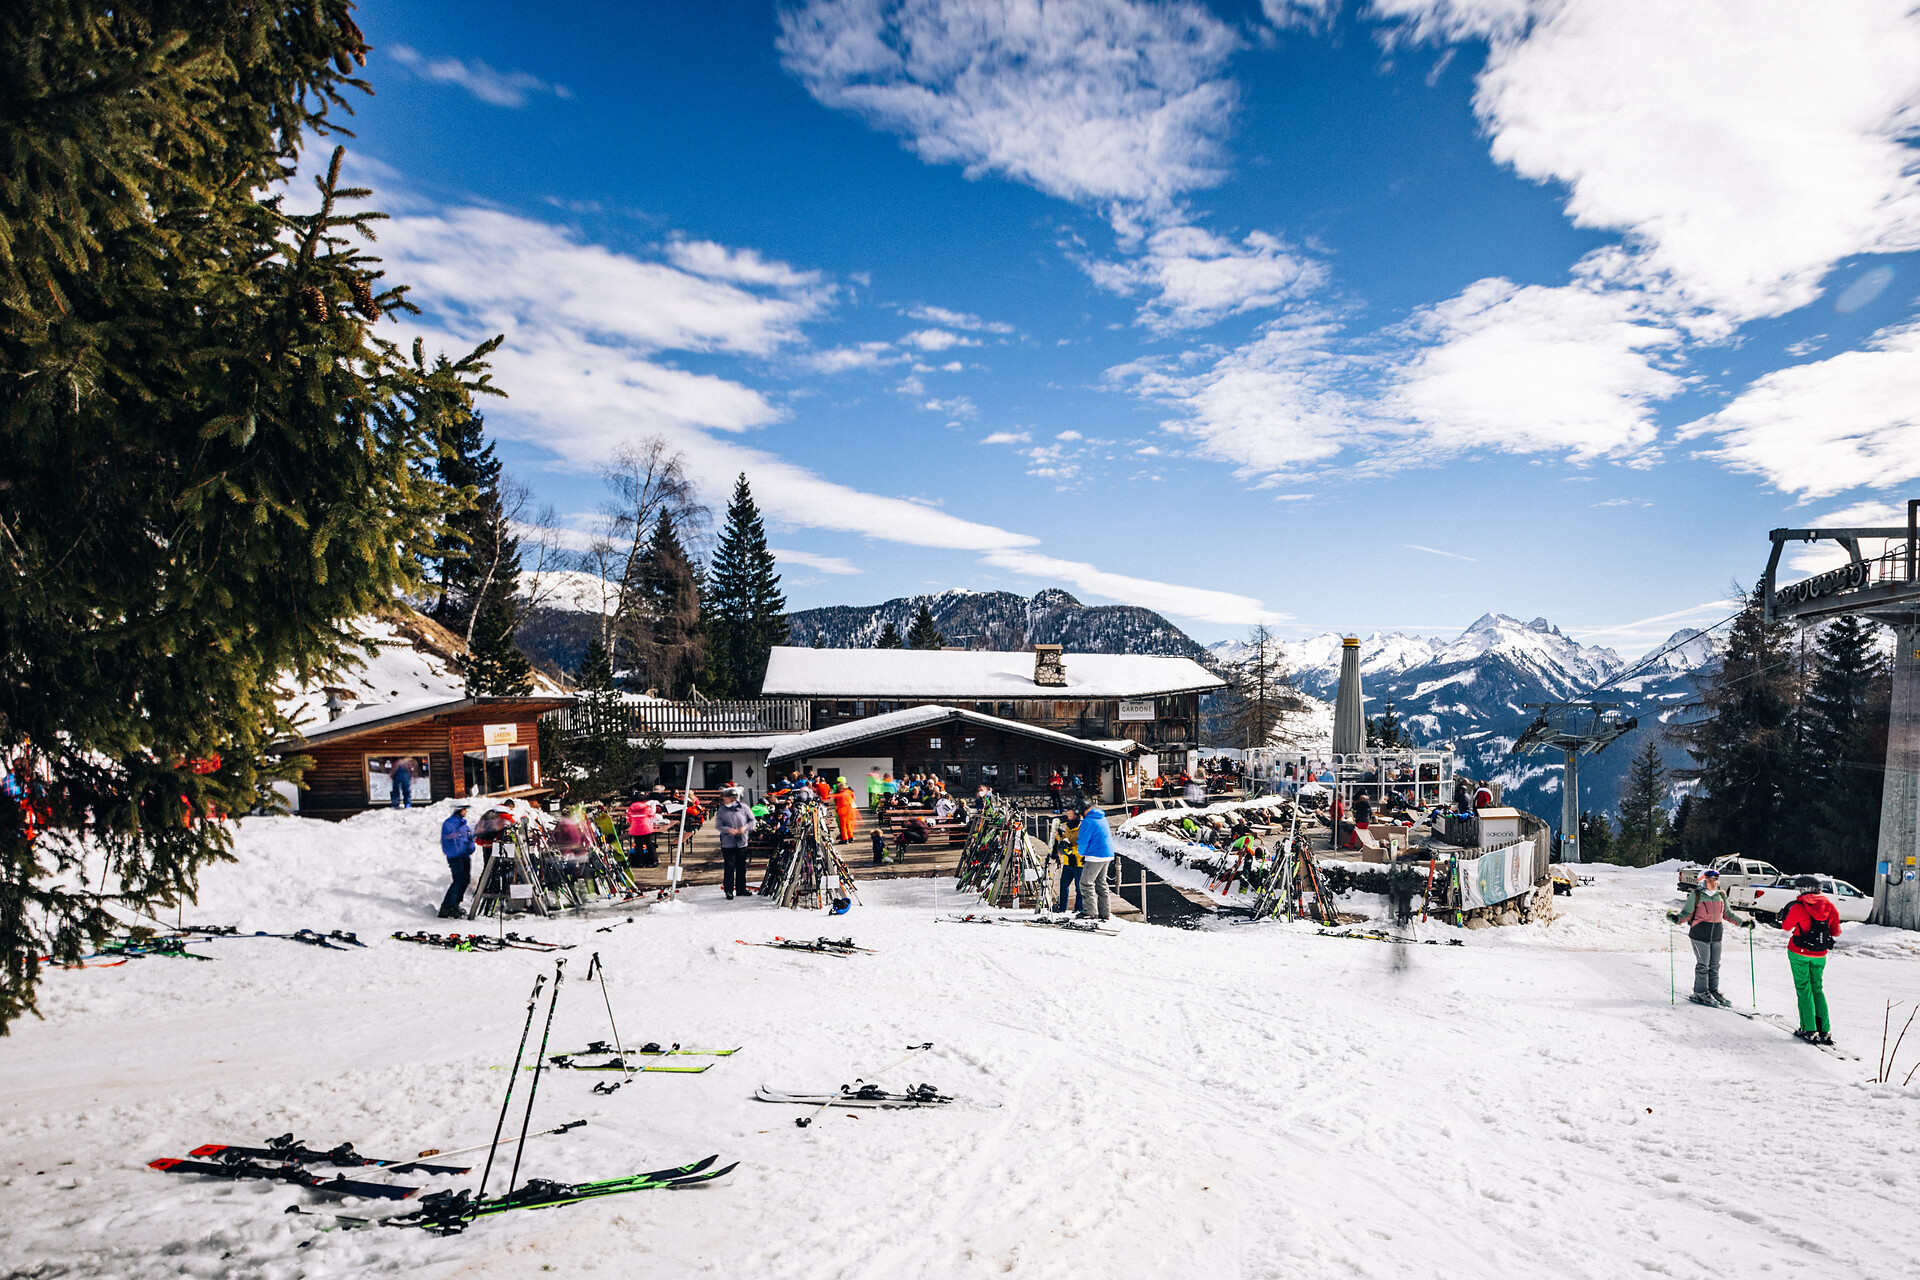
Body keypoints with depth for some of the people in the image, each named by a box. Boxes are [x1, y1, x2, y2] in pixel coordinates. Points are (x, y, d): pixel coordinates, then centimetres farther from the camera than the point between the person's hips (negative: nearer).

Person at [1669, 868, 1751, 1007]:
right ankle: (1700, 993, 6)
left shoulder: (1721, 895, 10)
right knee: (1703, 964, -4)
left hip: (1716, 935, 5)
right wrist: (1676, 919, -22)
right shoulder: (1696, 895, -4)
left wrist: (1743, 923, 17)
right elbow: (1686, 913, -4)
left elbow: (1728, 914, 23)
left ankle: (1713, 991, 23)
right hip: (1700, 934, -5)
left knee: (1715, 965, 10)